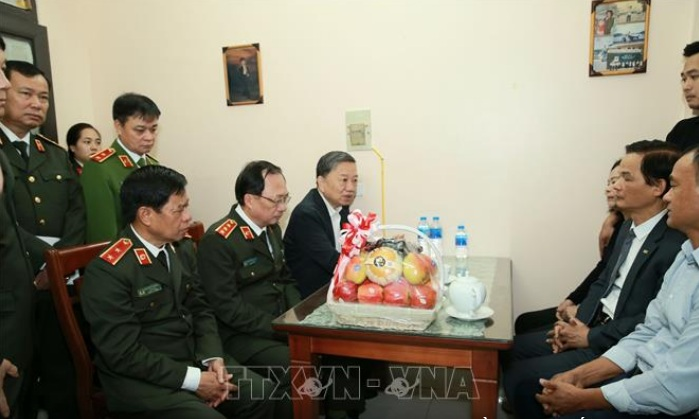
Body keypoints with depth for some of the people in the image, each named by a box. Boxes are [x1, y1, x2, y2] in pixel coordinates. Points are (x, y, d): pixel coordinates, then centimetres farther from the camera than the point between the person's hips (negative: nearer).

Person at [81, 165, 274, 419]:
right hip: (142, 380, -6)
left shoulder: (180, 252, 5)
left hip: (196, 359, 6)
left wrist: (214, 358, -7)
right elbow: (124, 353, -18)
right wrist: (193, 379, -19)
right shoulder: (107, 271, -17)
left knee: (262, 395, -9)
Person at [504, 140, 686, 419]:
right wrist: (578, 323, -1)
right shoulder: (629, 227, 9)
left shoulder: (677, 245, -22)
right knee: (516, 349, 7)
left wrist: (590, 337, -15)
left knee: (522, 378, -15)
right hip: (593, 325, 9)